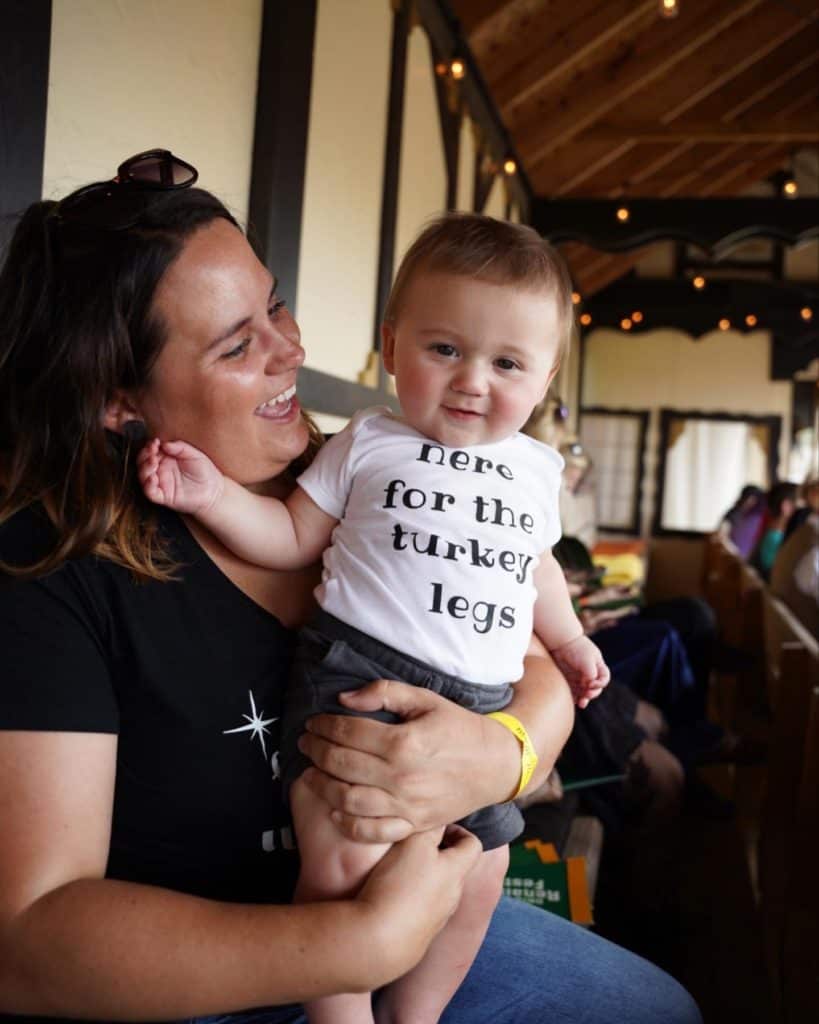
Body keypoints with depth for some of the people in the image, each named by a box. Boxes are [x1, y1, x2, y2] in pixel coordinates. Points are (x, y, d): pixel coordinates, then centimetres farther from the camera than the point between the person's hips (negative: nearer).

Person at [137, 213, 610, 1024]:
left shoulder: (535, 470, 14)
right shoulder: (366, 444, 2)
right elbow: (294, 539, 4)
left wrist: (567, 638, 27)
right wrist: (214, 494, -7)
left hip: (482, 701, 5)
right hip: (358, 671, -4)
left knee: (478, 873, 10)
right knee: (347, 853, -22)